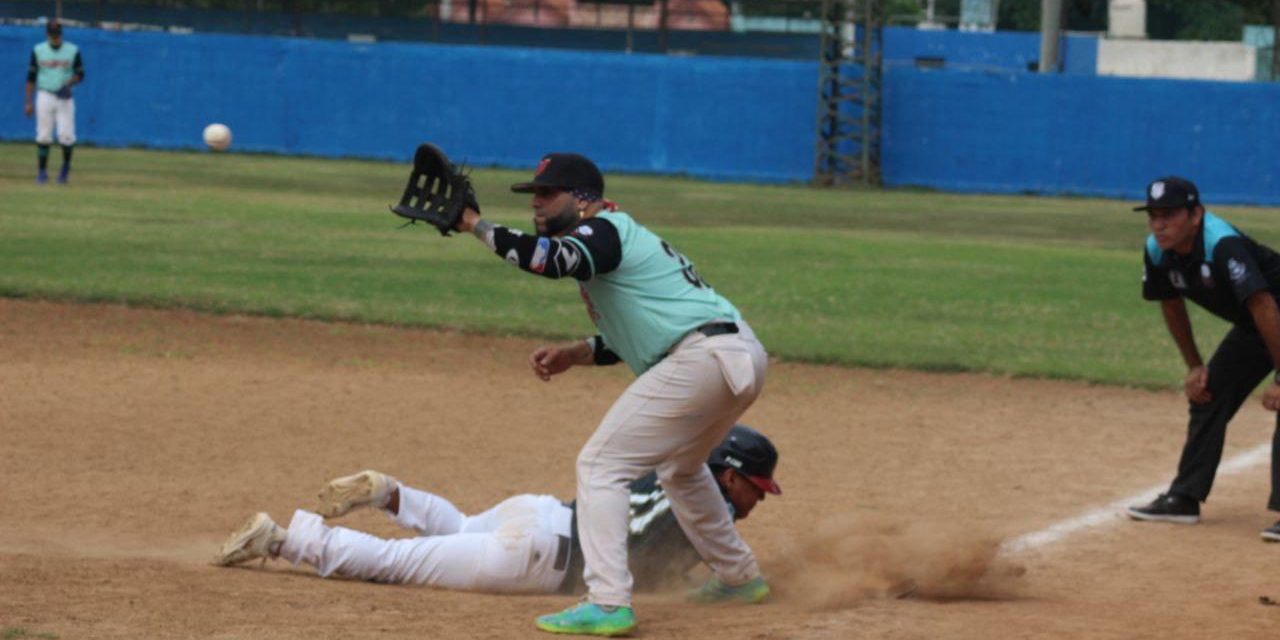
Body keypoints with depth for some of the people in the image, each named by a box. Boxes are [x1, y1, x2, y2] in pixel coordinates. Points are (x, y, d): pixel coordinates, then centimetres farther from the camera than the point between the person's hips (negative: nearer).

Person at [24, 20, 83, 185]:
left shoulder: (72, 51, 1)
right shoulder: (38, 51, 3)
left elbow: (80, 75, 4)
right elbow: (31, 77, 6)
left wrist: (68, 84, -16)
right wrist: (28, 102, 1)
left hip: (65, 98, -1)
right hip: (45, 96, 1)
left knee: (66, 135, -9)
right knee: (43, 136, -2)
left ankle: (66, 164, 16)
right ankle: (42, 171, 8)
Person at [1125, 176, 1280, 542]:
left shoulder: (1224, 246, -35)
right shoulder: (1158, 252, -10)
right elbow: (1171, 305, 8)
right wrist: (1194, 367, 10)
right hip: (1248, 327, 9)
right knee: (1207, 397, 12)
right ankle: (1184, 500, 24)